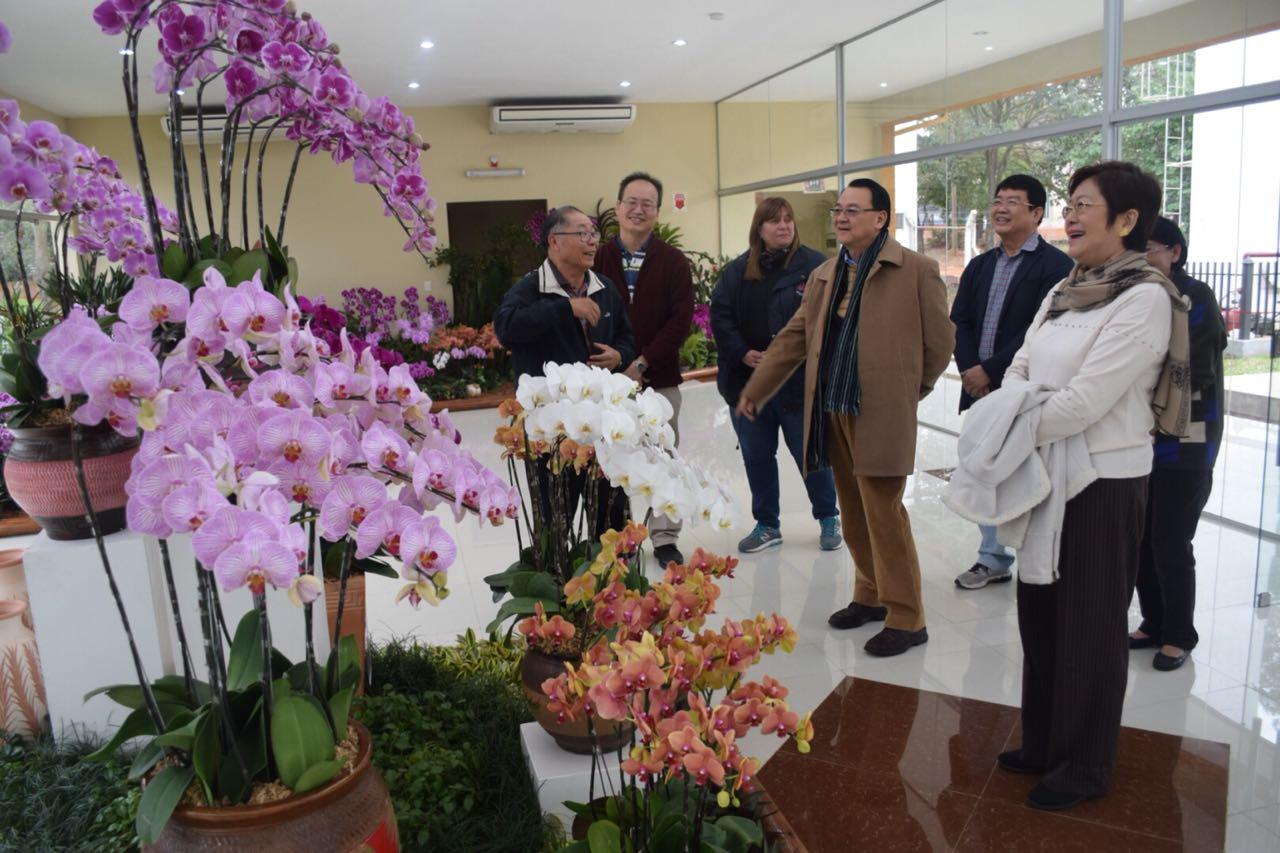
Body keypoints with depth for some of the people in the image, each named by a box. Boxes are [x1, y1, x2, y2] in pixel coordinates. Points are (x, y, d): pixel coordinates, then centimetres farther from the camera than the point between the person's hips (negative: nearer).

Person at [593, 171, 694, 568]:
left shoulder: (674, 262, 1)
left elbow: (681, 320, -6)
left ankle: (664, 538, 18)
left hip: (659, 379, 0)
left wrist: (643, 362, -14)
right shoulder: (598, 260, 3)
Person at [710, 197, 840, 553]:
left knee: (809, 453, 6)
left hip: (798, 380, -4)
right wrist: (743, 353, -9)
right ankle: (766, 525, 27)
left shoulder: (814, 264, -4)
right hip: (747, 380, 4)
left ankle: (828, 517, 28)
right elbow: (720, 314, 4)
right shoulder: (737, 270, 8)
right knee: (756, 456, 12)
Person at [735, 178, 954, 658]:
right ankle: (871, 596, 31)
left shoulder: (915, 270, -3)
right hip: (830, 413, 6)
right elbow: (793, 338, 17)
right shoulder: (824, 276, 15)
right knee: (852, 515, 14)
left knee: (883, 512, -5)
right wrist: (754, 390, 16)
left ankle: (906, 619, 8)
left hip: (880, 415, -6)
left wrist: (908, 390, 9)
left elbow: (940, 340, 1)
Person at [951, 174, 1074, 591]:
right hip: (980, 388, 7)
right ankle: (993, 558, 27)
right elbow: (959, 322, 9)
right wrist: (970, 370, -7)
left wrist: (990, 370, -16)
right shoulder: (979, 266, 15)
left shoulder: (1055, 266, -7)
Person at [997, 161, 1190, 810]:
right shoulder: (1063, 292, 8)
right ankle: (1044, 743, 35)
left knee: (1090, 625, 7)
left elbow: (1085, 400, -23)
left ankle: (1085, 765, 26)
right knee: (1040, 612, 17)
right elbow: (1018, 374, 6)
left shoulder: (1145, 298, -16)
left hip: (1104, 484, -7)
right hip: (1048, 475, 7)